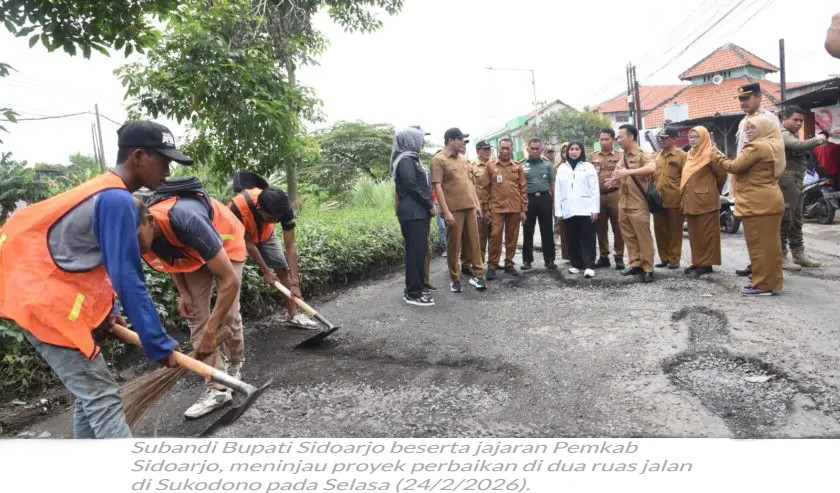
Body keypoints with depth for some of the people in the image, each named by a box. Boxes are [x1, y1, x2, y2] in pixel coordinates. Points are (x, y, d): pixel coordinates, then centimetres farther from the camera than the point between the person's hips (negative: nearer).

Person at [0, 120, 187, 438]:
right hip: (46, 305, -10)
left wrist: (105, 310, 12)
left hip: (44, 297, 10)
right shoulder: (118, 200, -21)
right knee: (103, 398, -8)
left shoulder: (105, 191, 11)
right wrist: (159, 344, -18)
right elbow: (127, 279, -23)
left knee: (89, 392, 16)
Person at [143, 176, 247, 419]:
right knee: (195, 315, -5)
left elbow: (230, 280, -41)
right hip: (192, 251, 5)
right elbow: (168, 258, 3)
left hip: (227, 244, -5)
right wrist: (183, 292, -9)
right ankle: (218, 388, -1)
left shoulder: (187, 219, -44)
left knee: (228, 314, -7)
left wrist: (210, 331, -38)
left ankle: (235, 364, 22)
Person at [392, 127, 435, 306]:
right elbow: (412, 186, -18)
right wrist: (429, 204, -10)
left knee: (418, 251, 11)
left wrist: (428, 204, 10)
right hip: (413, 213, -10)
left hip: (418, 212, 10)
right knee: (415, 251, -8)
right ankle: (413, 293, -3)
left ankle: (416, 288, 18)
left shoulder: (410, 159, 20)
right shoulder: (405, 160, -11)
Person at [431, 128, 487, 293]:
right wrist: (446, 211, -18)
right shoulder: (439, 159, -6)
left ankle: (478, 274, 18)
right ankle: (455, 279, 13)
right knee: (454, 245, 1)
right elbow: (437, 186, -12)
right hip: (453, 209, -6)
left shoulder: (462, 159, 16)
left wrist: (477, 203, 15)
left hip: (470, 206, 7)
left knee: (474, 241, 9)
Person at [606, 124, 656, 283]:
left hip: (638, 205, -7)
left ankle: (648, 269, 5)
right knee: (629, 237, 11)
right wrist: (615, 182, 1)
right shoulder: (622, 158, 15)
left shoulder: (643, 155, -7)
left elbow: (652, 168, -30)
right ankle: (635, 264, 20)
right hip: (623, 205, 7)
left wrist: (629, 171, -33)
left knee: (644, 237, -2)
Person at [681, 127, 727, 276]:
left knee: (706, 233, -2)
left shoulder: (710, 154, -9)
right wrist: (683, 198, 15)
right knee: (694, 234, 11)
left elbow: (722, 173, -8)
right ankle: (697, 262, 20)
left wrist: (715, 190, 5)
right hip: (690, 200, 8)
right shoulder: (690, 155, 14)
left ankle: (706, 264, 3)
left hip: (705, 199, -8)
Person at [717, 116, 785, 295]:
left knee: (759, 244, -5)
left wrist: (720, 158, 4)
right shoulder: (772, 146, 19)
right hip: (770, 201, 10)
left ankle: (763, 284, 0)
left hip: (757, 203, -10)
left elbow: (736, 167, -13)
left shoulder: (756, 147, -13)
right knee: (769, 243, 13)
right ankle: (772, 282, 19)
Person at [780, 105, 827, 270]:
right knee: (785, 220, -9)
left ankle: (798, 254, 23)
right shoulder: (783, 134, -12)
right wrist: (818, 140, -16)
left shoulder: (792, 135, 22)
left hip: (796, 181, 11)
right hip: (787, 180, -11)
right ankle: (780, 257, -4)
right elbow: (800, 145, -29)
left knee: (796, 220, 15)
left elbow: (800, 153, 21)